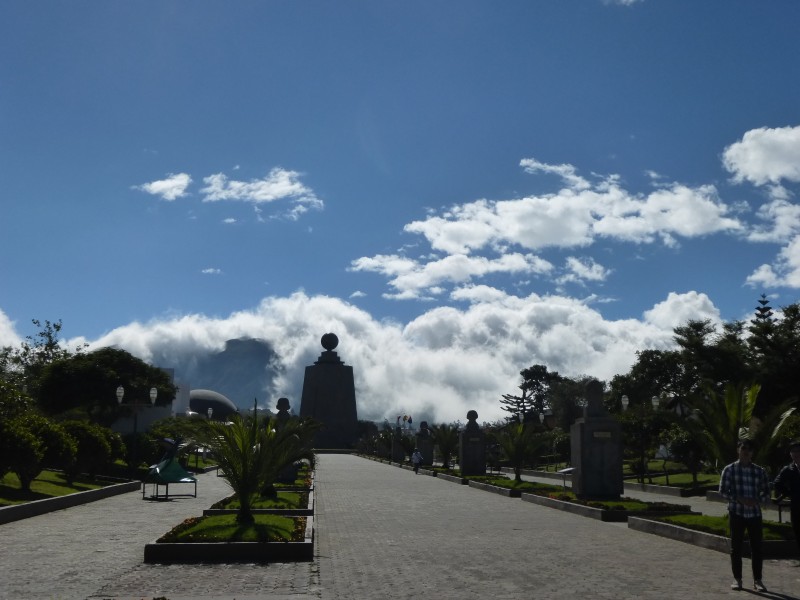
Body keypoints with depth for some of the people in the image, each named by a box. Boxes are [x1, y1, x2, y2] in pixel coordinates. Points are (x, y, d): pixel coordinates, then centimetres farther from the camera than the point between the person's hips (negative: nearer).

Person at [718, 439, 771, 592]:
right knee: (736, 547, 4)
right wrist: (739, 499, -17)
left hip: (755, 514, 2)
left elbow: (766, 491, 11)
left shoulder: (759, 471, 5)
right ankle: (737, 579, 13)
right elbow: (723, 491, -3)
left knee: (757, 547, 2)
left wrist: (757, 501, -9)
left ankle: (757, 580, 12)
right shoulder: (729, 469, -1)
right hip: (736, 513, -2)